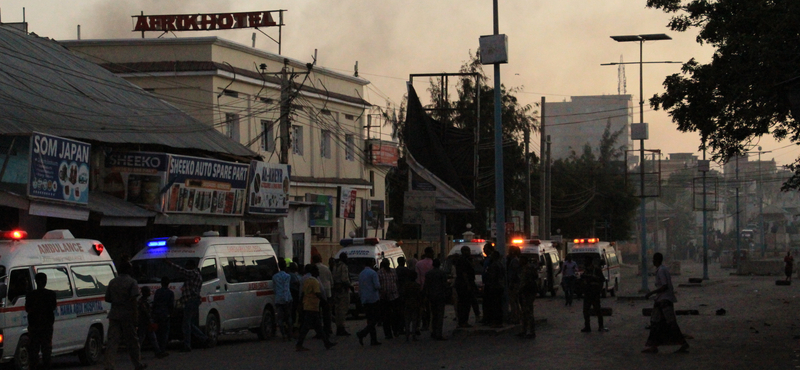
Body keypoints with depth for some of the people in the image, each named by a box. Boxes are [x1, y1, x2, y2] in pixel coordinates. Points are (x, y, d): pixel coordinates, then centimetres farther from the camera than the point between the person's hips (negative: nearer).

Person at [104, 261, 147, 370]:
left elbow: (107, 298, 12)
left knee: (112, 340, -1)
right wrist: (135, 315, -13)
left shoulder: (112, 282, 9)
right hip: (127, 315, -3)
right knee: (132, 340, 9)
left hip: (114, 314, 3)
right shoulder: (132, 282, -6)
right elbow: (133, 300, -14)